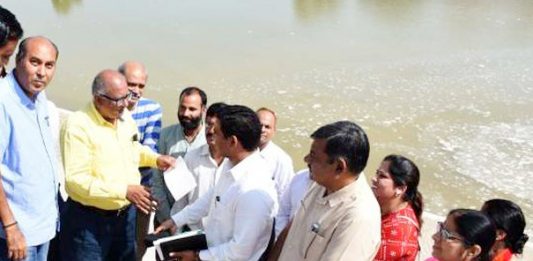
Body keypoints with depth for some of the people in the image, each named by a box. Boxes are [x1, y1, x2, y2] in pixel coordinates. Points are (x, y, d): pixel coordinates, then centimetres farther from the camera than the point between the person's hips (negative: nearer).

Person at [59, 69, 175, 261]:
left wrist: (155, 159, 1)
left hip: (125, 215, 7)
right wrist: (124, 191, -28)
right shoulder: (79, 125, -21)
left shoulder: (125, 116, 2)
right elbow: (76, 180, -25)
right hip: (88, 220, -7)